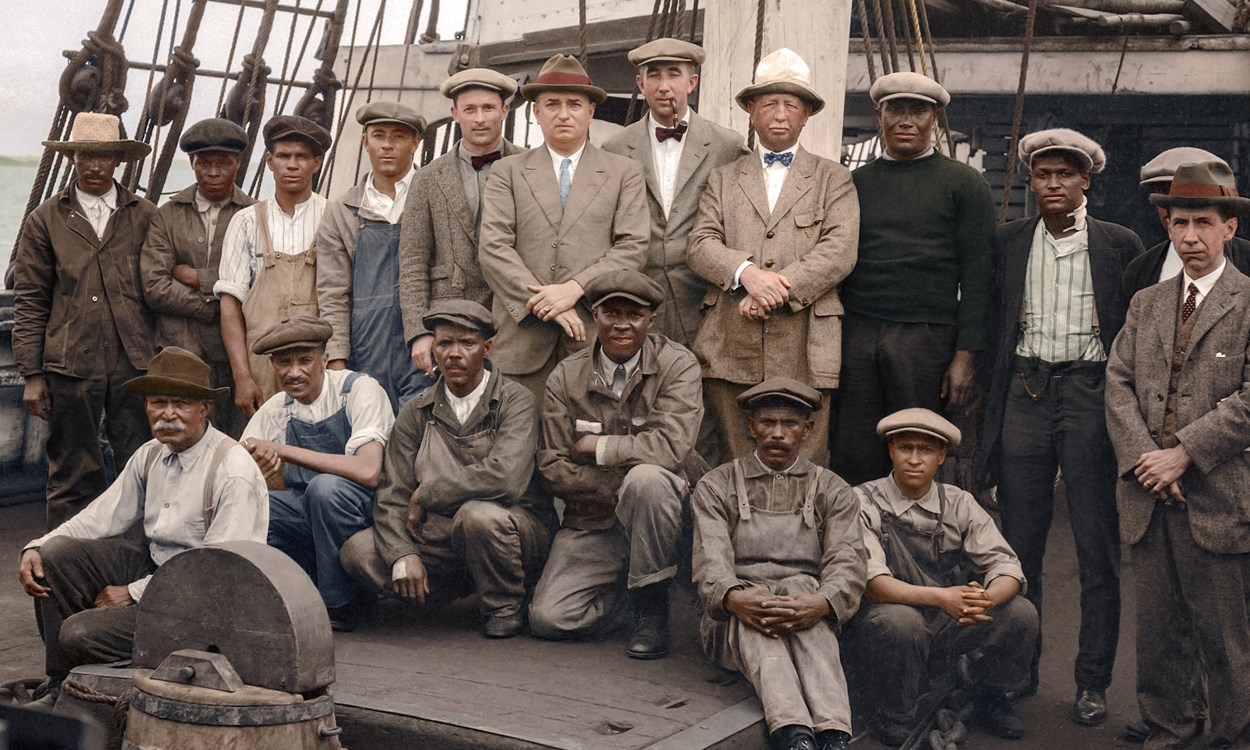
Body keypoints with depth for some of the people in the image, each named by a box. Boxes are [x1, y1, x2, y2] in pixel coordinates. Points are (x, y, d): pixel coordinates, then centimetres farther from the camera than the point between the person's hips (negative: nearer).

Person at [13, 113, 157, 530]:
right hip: (71, 368, -1)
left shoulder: (145, 217, 10)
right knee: (74, 476, 4)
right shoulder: (45, 221, 8)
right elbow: (30, 303, 6)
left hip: (135, 364, 1)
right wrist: (32, 374, 0)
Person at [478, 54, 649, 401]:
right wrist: (544, 304, -10)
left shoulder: (624, 173, 14)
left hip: (596, 335, 0)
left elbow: (633, 246, 3)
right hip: (523, 341, 0)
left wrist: (574, 289, -11)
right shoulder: (507, 172, 13)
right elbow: (493, 248, 2)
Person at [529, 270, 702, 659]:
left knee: (645, 477, -37)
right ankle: (621, 586, 20)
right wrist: (619, 492, -14)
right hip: (594, 520, 3)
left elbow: (672, 445, -22)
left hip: (664, 505, -3)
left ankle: (653, 608, -16)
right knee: (548, 620, -14)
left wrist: (598, 445, -12)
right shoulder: (567, 377, 0)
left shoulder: (677, 364, -7)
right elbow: (551, 467, -3)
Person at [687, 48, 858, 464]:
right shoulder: (724, 179, 19)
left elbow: (840, 252, -1)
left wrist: (779, 290, -13)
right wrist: (746, 272, -15)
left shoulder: (833, 180, 14)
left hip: (804, 351, -1)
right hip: (730, 351, 2)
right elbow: (700, 245, 5)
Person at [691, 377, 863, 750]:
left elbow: (847, 565, -4)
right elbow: (710, 562, -6)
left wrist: (821, 603, -29)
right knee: (752, 620, -35)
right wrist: (734, 598, -31)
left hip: (808, 619, 0)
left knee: (801, 585, -33)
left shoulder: (833, 492, 13)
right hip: (732, 625, 0)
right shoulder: (716, 487, 11)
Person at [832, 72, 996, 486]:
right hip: (856, 333, 3)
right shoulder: (856, 182, 16)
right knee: (853, 459, 0)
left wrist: (966, 354, -8)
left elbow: (977, 273, 0)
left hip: (925, 338, -3)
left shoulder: (962, 183, 7)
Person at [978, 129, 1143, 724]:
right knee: (1019, 542, 6)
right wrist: (995, 390, 5)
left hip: (1091, 396, -2)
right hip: (1024, 394, 2)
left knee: (1098, 548, 0)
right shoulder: (1007, 242, 11)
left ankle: (1092, 682, 10)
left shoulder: (1120, 245, 5)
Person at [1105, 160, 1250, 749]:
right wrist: (1142, 456, -8)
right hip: (1148, 497, 5)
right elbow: (1118, 384, 7)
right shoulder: (1146, 304, 15)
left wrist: (1184, 453, -15)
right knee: (1158, 629, 11)